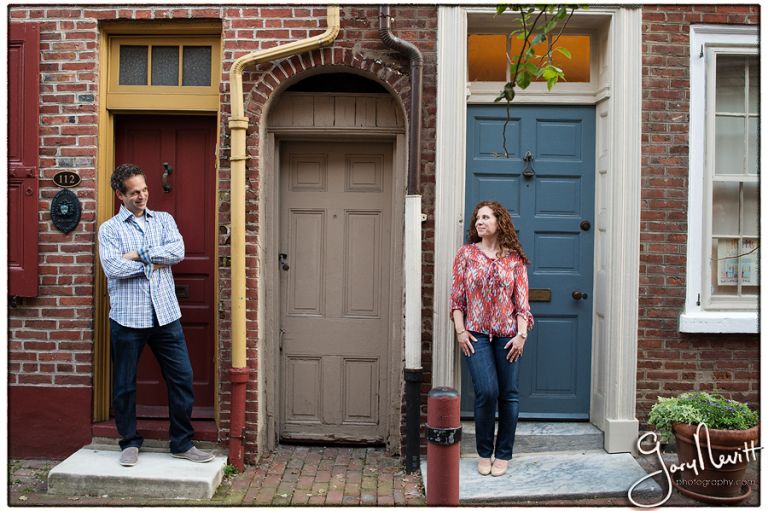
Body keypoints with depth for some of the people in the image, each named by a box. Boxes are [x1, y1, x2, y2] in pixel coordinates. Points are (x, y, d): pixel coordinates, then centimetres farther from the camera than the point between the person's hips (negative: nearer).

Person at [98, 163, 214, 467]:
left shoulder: (164, 220, 12)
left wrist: (139, 254, -10)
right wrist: (154, 263, -7)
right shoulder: (109, 229, 4)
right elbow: (113, 267, -13)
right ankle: (130, 443, 26)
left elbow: (178, 251, -7)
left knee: (182, 378, 1)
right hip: (127, 317, -2)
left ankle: (182, 443, 15)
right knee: (124, 385, 8)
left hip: (166, 314, 2)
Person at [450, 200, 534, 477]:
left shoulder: (514, 258, 5)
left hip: (507, 334, 1)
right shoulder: (466, 253, 5)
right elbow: (456, 297, 3)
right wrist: (460, 331, -5)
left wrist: (521, 334, -6)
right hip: (476, 334, -1)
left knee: (509, 394, 4)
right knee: (487, 391, -10)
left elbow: (522, 299, 3)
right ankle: (484, 452, 11)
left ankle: (503, 454, 20)